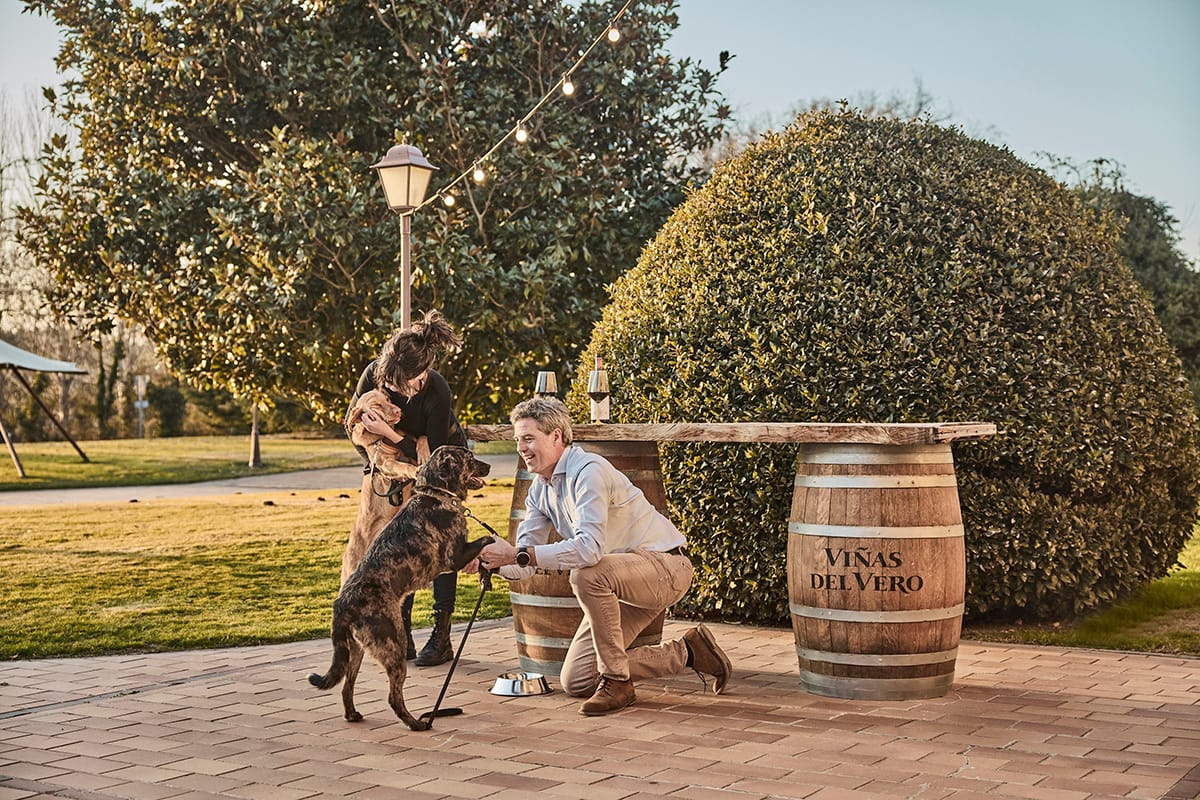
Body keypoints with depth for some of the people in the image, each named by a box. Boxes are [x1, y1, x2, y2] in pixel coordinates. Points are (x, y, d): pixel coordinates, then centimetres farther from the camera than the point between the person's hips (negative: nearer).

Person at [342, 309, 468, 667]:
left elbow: (433, 459, -30)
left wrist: (388, 433, -39)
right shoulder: (375, 372, -23)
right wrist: (376, 462, -13)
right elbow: (352, 424, -7)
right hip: (398, 468, 4)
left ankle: (442, 638, 2)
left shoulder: (438, 394, -36)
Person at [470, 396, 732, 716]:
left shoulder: (589, 471, -24)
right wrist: (488, 561, -18)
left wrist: (518, 555, -38)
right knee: (575, 682, 2)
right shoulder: (540, 488, 3)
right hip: (617, 580, 9)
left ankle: (617, 681, -19)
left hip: (666, 565, -9)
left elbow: (589, 547, -38)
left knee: (586, 573, -38)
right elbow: (526, 565, 3)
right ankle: (686, 652, 15)